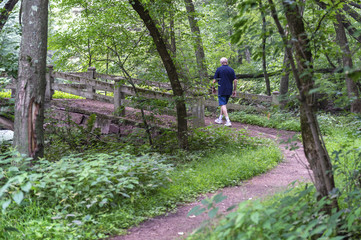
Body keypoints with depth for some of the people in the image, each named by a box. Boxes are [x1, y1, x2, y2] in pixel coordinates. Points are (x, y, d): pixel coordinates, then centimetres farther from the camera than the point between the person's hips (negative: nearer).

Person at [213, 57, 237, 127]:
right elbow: (235, 81, 1)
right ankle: (220, 119, 26)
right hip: (229, 90, 5)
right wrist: (234, 90, 9)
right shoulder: (231, 70, 5)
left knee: (223, 105, -6)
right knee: (223, 104, 19)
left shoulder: (219, 69, -4)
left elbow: (214, 80, -2)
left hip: (222, 90, -5)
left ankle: (228, 121, -16)